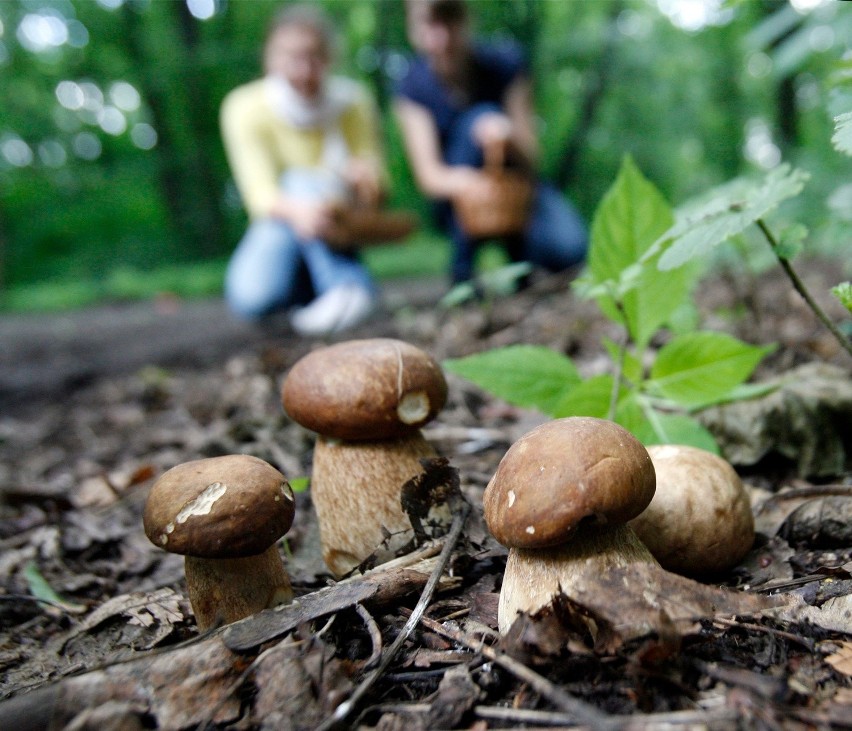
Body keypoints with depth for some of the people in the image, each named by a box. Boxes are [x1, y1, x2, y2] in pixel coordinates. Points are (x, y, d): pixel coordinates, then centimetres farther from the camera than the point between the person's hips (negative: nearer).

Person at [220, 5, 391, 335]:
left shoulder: (352, 101, -6)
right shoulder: (245, 107, -11)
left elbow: (375, 194, -10)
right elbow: (261, 193, -24)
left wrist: (365, 179, -35)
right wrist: (296, 210, -48)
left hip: (341, 231, 1)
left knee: (299, 182, -32)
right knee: (250, 297, -33)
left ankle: (348, 285, -36)